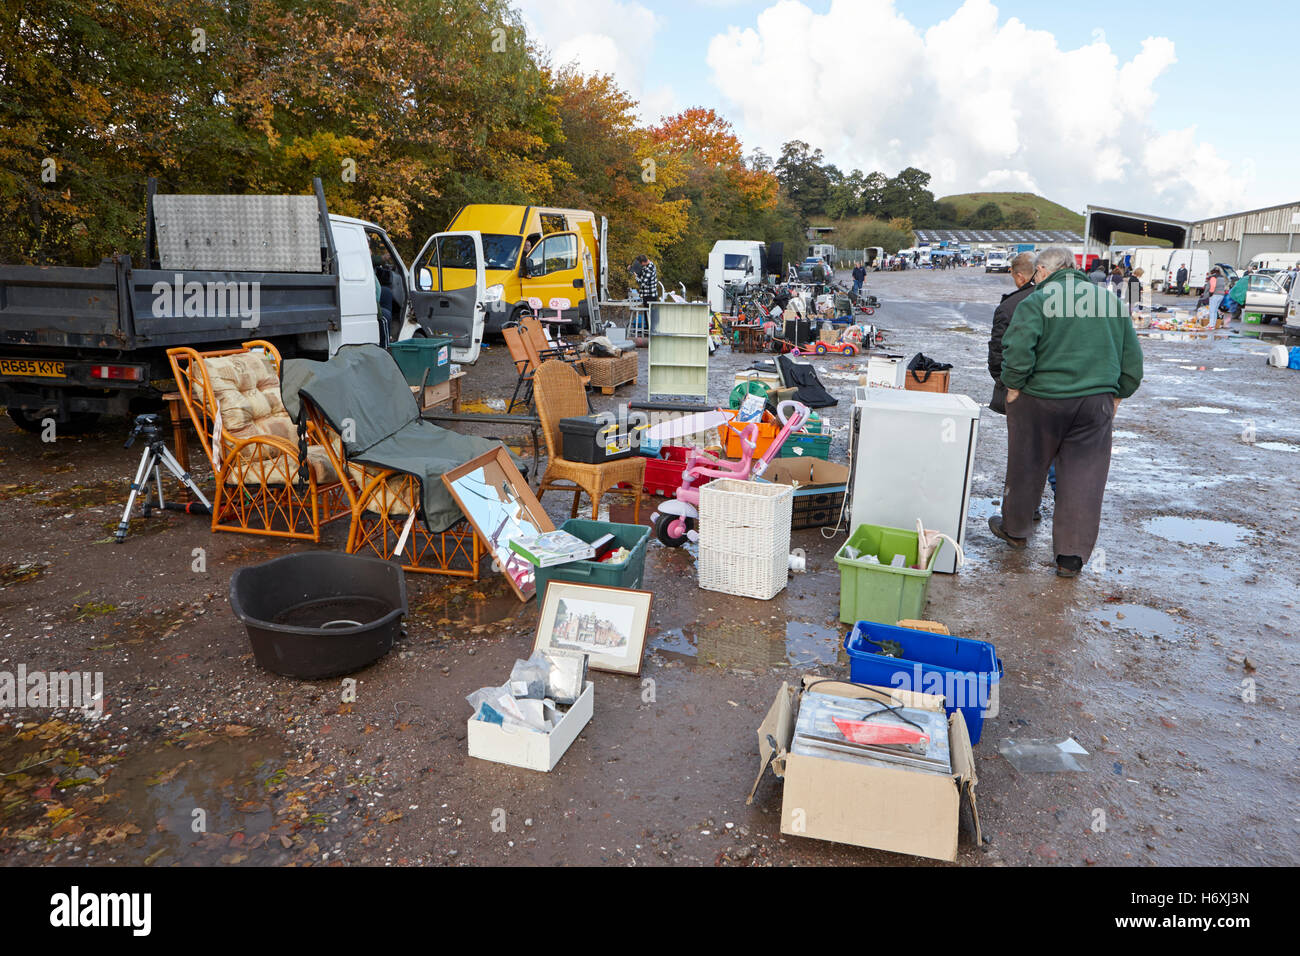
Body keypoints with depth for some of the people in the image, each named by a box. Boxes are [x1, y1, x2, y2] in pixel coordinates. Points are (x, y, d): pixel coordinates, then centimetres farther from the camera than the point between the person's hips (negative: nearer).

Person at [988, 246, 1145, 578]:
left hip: (1039, 399, -3)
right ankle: (1072, 556, 6)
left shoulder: (1036, 301, -7)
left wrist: (1013, 387, -8)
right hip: (1096, 402, 3)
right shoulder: (1111, 300, 9)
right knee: (1083, 478, 6)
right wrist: (1116, 395, 18)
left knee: (1026, 468, 15)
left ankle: (1015, 529, 33)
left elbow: (1018, 348, -20)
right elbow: (1132, 356, 12)